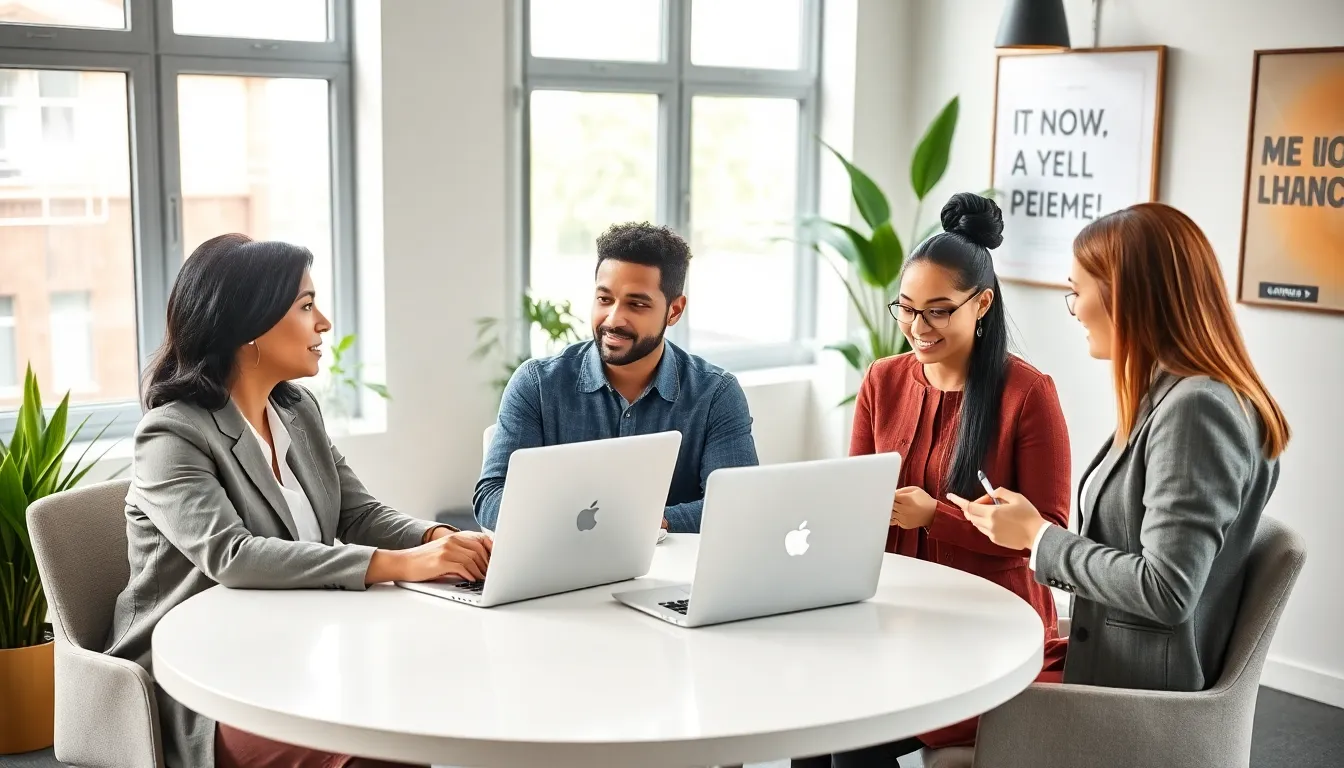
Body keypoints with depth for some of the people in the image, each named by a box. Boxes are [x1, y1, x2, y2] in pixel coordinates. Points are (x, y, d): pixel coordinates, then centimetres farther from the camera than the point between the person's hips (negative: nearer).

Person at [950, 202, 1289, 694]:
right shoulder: (1171, 396, 9)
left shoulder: (1195, 408, -20)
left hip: (1140, 692, -8)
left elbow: (1167, 591, -23)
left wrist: (1039, 536, -13)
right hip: (1112, 667, 8)